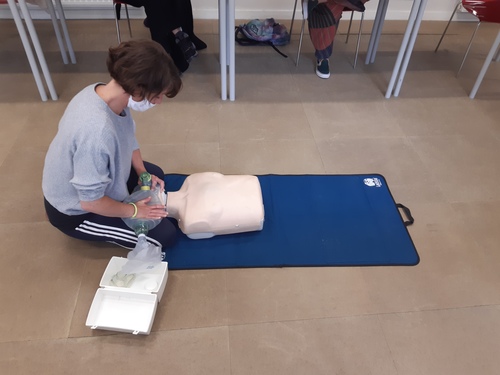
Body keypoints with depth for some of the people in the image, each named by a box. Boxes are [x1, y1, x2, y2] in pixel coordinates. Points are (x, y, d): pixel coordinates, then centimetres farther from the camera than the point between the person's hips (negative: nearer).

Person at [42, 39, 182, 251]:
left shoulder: (103, 91, -16)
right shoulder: (97, 131, -42)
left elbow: (128, 138, 5)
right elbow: (91, 202, -31)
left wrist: (143, 173, -4)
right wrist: (135, 211, -16)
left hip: (83, 181, 8)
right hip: (76, 210, -8)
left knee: (155, 175, 21)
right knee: (165, 234, -5)